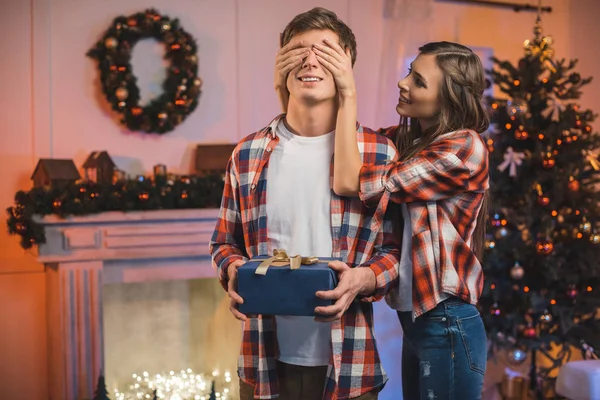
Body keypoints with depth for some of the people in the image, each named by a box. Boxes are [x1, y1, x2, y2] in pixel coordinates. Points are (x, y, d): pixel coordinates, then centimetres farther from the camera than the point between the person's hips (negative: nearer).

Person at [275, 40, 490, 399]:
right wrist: (284, 90, -7)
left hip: (448, 327, -7)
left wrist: (348, 94, -19)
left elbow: (351, 182, -23)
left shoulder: (465, 148, -17)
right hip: (415, 319, 7)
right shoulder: (405, 138, 4)